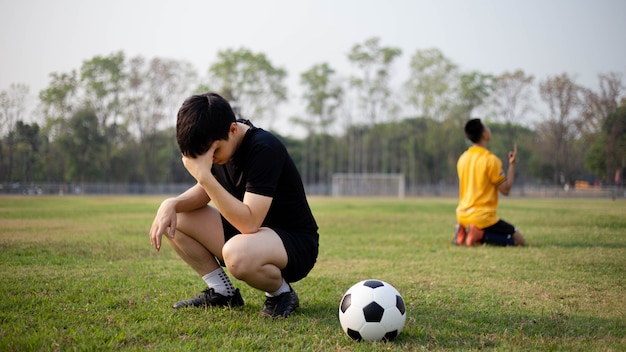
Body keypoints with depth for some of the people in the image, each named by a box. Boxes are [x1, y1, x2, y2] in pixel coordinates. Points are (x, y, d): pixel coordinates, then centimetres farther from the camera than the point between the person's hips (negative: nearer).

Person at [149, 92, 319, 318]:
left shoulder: (264, 149, -27)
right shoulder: (216, 143, -3)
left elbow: (249, 223, -33)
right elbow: (204, 192, 7)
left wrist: (205, 176, -36)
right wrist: (171, 204, -15)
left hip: (297, 244, -8)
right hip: (245, 233, 8)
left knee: (237, 253, -41)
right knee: (170, 220, -4)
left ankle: (282, 292, -8)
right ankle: (223, 292, 6)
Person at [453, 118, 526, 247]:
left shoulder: (462, 159, 6)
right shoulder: (491, 160, -15)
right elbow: (505, 189, -10)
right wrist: (512, 164, -4)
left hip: (463, 216, 7)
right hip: (483, 217, -7)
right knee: (519, 240, 5)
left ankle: (463, 231, 2)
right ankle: (480, 235, -14)